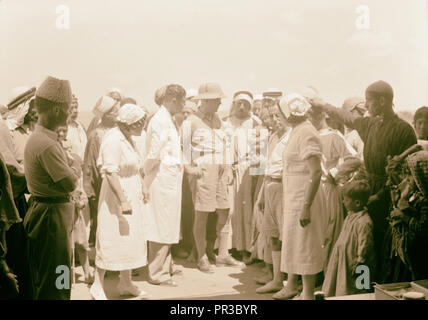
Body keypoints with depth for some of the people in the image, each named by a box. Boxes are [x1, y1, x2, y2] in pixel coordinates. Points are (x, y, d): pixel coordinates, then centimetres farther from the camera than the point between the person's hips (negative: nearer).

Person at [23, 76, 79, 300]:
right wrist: (75, 174, -3)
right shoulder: (46, 145, -23)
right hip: (52, 216, -10)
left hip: (43, 211, 10)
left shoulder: (38, 137, 10)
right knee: (54, 288, 1)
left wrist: (70, 173, -8)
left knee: (44, 281, 22)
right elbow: (70, 184, -23)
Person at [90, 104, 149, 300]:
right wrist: (123, 200, -29)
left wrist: (143, 188, 25)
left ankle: (126, 284, 27)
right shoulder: (113, 140, -19)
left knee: (130, 239, 14)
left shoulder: (128, 138, 12)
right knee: (110, 241, -3)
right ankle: (97, 286, 11)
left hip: (132, 197, 10)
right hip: (116, 197, -10)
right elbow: (110, 173, -26)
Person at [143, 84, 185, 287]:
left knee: (166, 225, 19)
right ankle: (157, 273, 9)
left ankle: (166, 266, 32)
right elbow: (154, 153, -20)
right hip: (163, 180, -10)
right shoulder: (161, 121, -16)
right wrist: (147, 171, -7)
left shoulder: (167, 120, 16)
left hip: (169, 180, 10)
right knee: (162, 226, -2)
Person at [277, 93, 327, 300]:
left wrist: (306, 206, -27)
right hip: (293, 197, 10)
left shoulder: (306, 134, -19)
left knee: (304, 246, 0)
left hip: (303, 198, -10)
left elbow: (316, 173, -25)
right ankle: (291, 286, 34)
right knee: (293, 242, 19)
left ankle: (308, 294, 12)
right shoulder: (297, 131, 11)